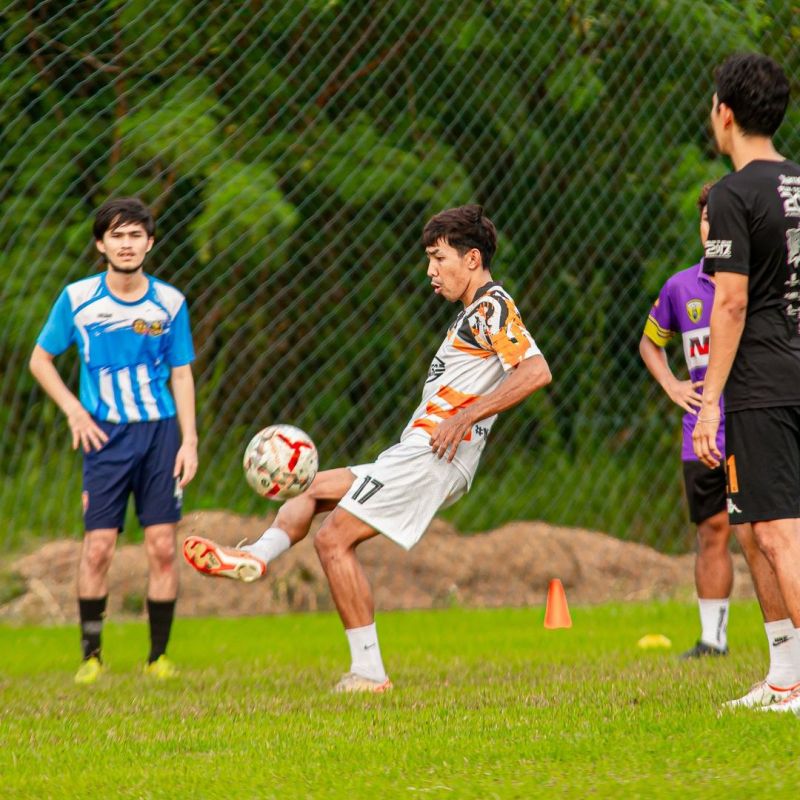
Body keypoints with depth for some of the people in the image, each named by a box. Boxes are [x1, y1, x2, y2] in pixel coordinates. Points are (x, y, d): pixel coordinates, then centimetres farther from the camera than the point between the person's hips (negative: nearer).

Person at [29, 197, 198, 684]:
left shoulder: (170, 302, 2)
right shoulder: (77, 299, -1)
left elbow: (181, 374, 8)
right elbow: (41, 359, 9)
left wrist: (189, 440, 0)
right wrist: (74, 411, -3)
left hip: (160, 431, 1)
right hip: (106, 436, -1)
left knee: (163, 546, -3)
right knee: (98, 547, -7)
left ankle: (158, 656, 7)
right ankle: (91, 656, 5)